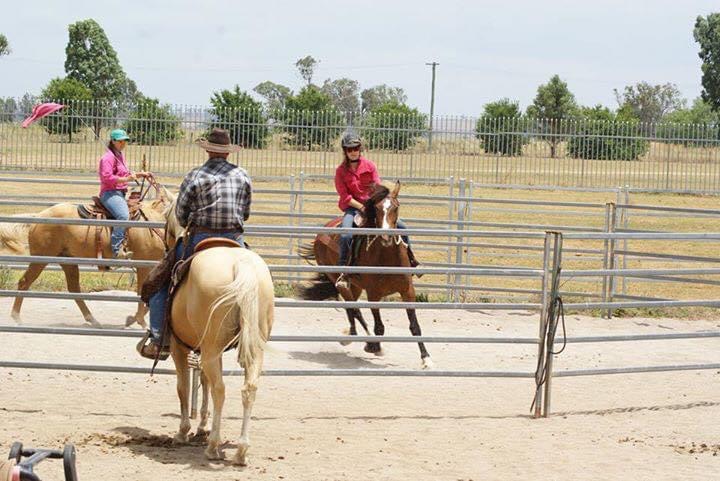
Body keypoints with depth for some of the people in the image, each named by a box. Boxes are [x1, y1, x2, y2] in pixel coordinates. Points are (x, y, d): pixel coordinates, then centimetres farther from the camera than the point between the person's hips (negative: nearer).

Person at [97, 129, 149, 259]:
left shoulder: (120, 156, 21)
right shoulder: (108, 157, -10)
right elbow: (107, 177, -22)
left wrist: (140, 174, 20)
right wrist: (126, 179, -24)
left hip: (120, 194, 11)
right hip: (110, 193, -11)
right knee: (123, 215, -34)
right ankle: (117, 249, -41)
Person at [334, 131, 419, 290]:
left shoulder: (369, 165, 5)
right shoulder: (341, 171, -3)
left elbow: (378, 187, 2)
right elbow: (345, 196, -8)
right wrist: (362, 207, -17)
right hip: (352, 207, -3)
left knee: (401, 226, -7)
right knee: (346, 235, -33)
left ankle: (410, 260, 13)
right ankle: (343, 272, -23)